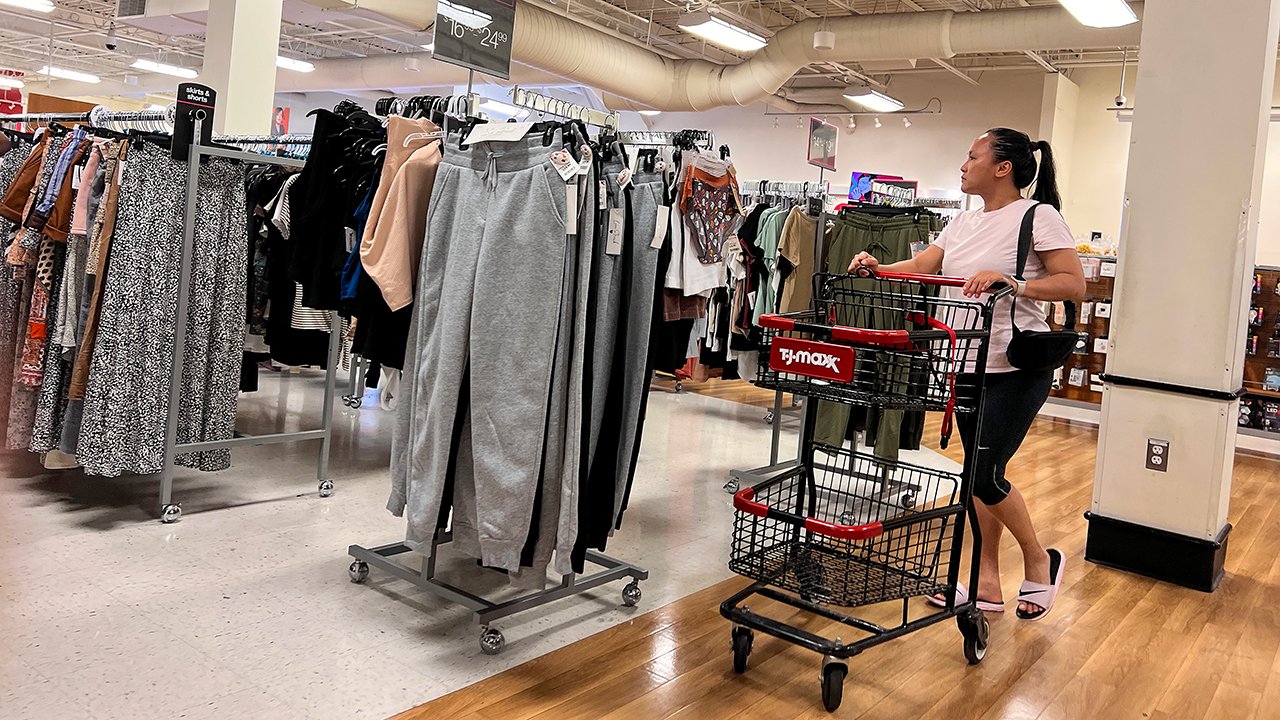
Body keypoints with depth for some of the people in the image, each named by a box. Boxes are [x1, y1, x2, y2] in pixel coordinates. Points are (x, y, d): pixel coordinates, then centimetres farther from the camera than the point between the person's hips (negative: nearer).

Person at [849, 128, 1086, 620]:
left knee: (985, 474, -11)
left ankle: (1040, 561, 16)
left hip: (1017, 369, -7)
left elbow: (1074, 284, -15)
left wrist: (1009, 283, -27)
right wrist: (876, 268, -13)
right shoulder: (964, 223, 14)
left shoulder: (1038, 215, -8)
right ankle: (987, 584, 22)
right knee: (978, 473, 10)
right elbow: (919, 267, 5)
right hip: (969, 365, 7)